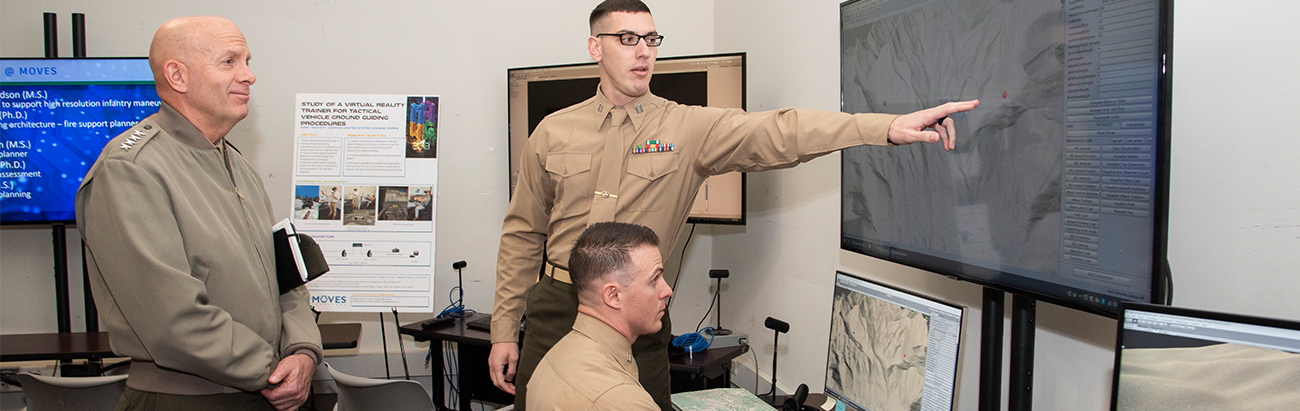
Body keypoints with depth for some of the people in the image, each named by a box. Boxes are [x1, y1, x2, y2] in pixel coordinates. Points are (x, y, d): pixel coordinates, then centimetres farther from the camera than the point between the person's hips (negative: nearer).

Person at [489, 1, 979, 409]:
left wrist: (889, 126, -30)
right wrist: (504, 330, 4)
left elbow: (777, 133, -17)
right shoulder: (553, 132, 3)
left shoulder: (688, 128, -3)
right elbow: (523, 235, 7)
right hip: (556, 308, 1)